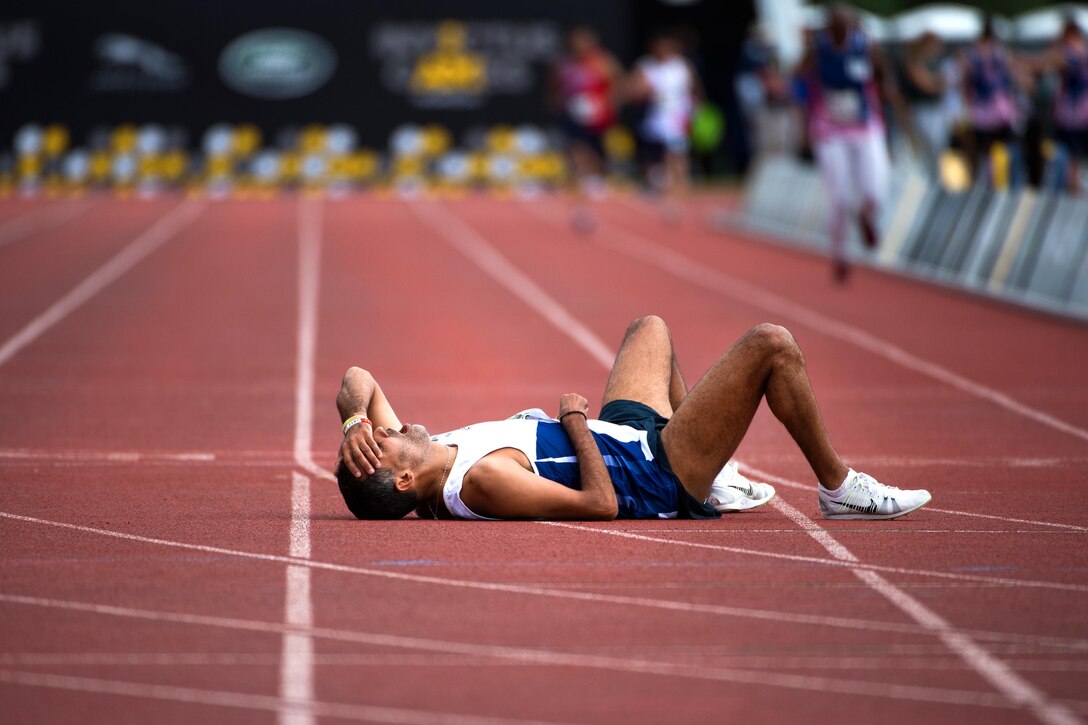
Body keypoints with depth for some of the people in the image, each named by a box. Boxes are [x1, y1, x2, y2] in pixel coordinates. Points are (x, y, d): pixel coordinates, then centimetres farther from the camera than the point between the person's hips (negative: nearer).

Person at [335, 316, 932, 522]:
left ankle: (715, 481, 37)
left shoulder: (420, 465, -12)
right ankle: (838, 488, 8)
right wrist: (577, 421, -21)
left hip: (619, 434, 10)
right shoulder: (480, 480, -36)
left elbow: (359, 380, -1)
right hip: (655, 477, -10)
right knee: (772, 344, -11)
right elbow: (601, 504, -34)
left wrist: (356, 419, -22)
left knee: (651, 328, 34)